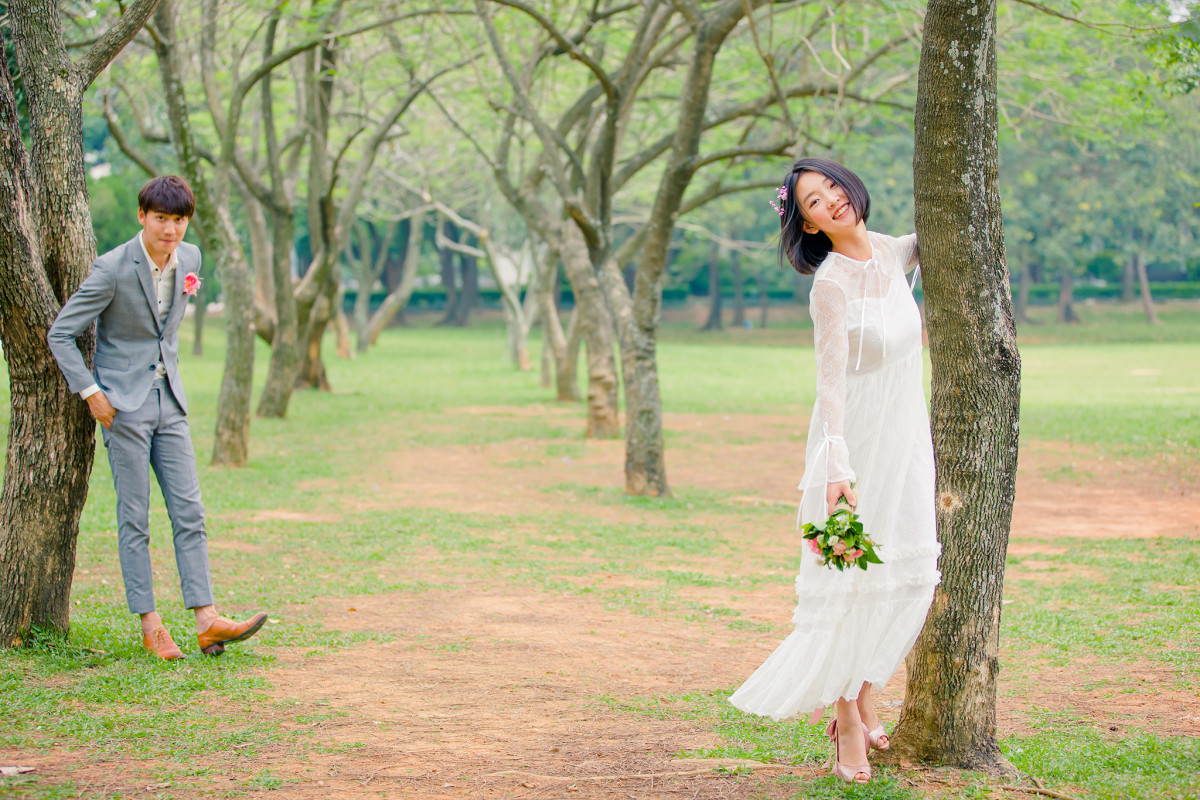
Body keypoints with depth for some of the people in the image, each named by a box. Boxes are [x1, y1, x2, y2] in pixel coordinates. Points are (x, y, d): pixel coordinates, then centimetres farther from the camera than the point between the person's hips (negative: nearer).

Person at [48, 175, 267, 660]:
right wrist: (91, 393, -13)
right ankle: (149, 625, 3)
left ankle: (207, 621, -4)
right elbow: (60, 334, -10)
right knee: (134, 518, -2)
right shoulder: (112, 269, -15)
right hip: (123, 406, -6)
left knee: (189, 512, -1)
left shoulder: (189, 258, 3)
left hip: (170, 402, 6)